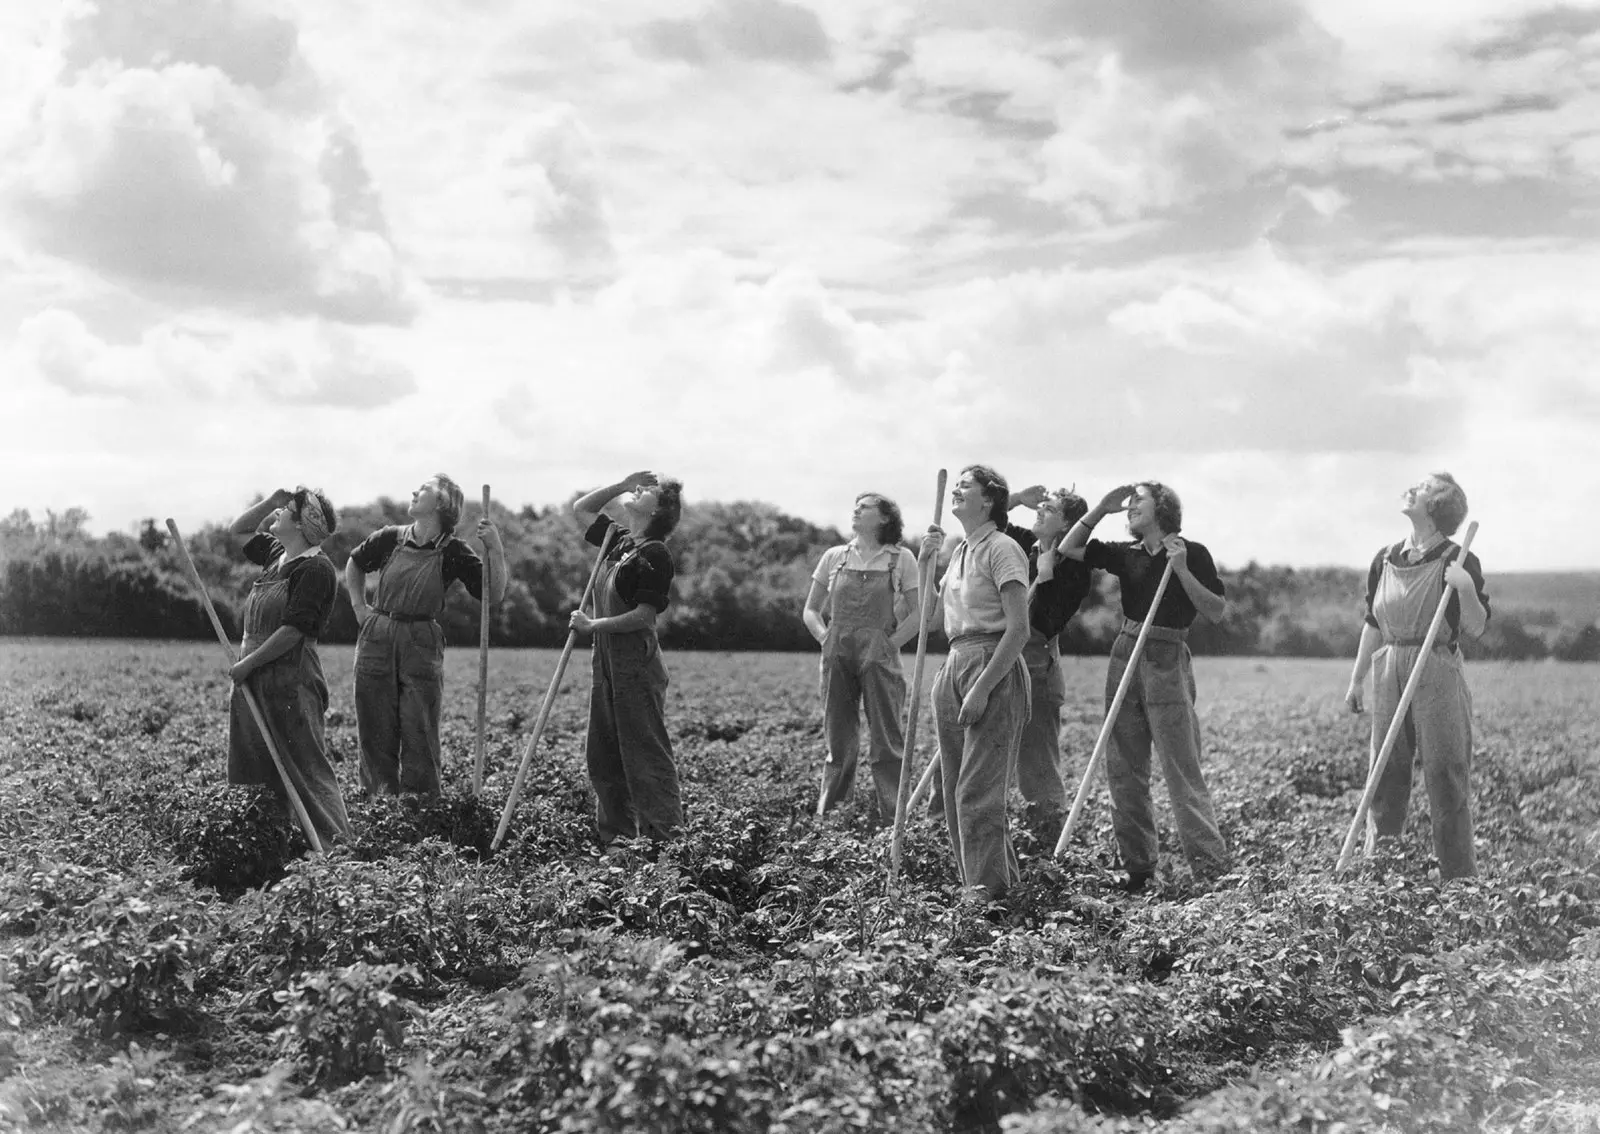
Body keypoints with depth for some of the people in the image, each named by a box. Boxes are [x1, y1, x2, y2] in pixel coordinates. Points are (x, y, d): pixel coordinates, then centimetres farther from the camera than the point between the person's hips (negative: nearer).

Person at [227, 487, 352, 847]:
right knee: (250, 769, 9)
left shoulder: (315, 568, -12)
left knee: (305, 768, -9)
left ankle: (335, 845, -6)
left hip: (291, 683, -9)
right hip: (255, 681, 9)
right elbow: (239, 530, 30)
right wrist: (271, 500, 14)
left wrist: (248, 663, -14)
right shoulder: (276, 555, 14)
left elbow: (294, 629, -18)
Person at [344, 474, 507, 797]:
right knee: (375, 735, 5)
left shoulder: (453, 552, -5)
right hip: (376, 641, 2)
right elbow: (354, 563, 21)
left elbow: (494, 594, -11)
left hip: (422, 647, -2)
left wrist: (495, 549, -20)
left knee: (420, 738, -2)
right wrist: (358, 605, 14)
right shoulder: (389, 539, 1)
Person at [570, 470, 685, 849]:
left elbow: (643, 615, -17)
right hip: (607, 661, 9)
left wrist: (594, 625, -11)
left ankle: (664, 840, 0)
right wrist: (622, 484, 13)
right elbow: (581, 509, 24)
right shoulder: (618, 540, 11)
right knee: (602, 755, 12)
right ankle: (616, 837, 20)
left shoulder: (654, 554, -13)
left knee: (645, 754, -5)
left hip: (637, 664, -9)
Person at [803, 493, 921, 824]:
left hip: (880, 658, -3)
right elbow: (811, 610, 17)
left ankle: (893, 818, 1)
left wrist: (890, 644, -7)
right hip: (837, 658, 3)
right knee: (838, 740, 8)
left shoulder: (900, 559, 3)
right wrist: (826, 638, 1)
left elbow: (917, 613, 2)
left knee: (885, 741, -3)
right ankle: (831, 813, 16)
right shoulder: (834, 557, 11)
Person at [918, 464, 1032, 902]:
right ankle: (1003, 880, 21)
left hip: (995, 668, -9)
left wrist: (982, 688, -19)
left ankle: (988, 889, -3)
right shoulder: (958, 550, 17)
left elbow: (1019, 629, -15)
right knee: (955, 789, 11)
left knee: (977, 791, -10)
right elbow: (935, 615, 19)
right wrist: (924, 561, 9)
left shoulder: (1002, 548, -9)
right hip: (953, 666, 9)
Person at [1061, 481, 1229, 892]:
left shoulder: (1192, 553, -1)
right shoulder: (1125, 554, 11)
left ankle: (1212, 869, -6)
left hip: (1167, 662, -5)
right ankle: (1138, 866, 15)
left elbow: (1217, 611, -6)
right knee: (1124, 770, 6)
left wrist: (1181, 570, -15)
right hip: (1124, 658, 5)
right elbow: (1069, 549, 11)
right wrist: (1101, 508, 4)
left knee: (1182, 770, -9)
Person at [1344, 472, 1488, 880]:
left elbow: (1475, 628, -6)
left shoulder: (1458, 562, -5)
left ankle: (1460, 880, 5)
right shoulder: (1384, 560, 9)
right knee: (1385, 775, 7)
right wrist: (1356, 680, 17)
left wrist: (1466, 587, -23)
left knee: (1445, 777, -3)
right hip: (1389, 674, 5)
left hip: (1438, 676, -5)